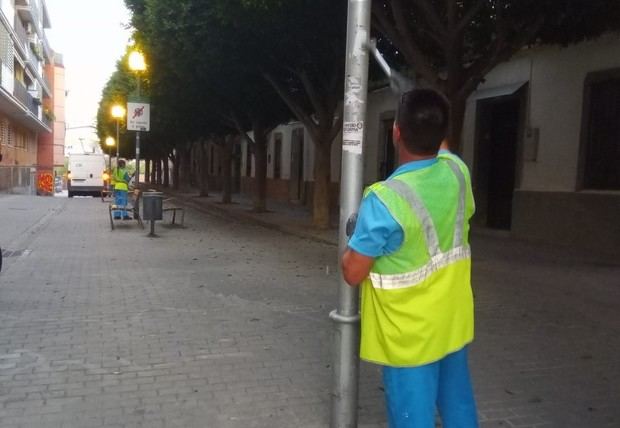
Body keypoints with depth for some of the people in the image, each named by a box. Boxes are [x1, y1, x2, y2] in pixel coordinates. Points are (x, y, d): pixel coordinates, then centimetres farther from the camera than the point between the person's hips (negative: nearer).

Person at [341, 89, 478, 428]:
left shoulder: (384, 199, -28)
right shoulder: (457, 171, -8)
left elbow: (353, 273, -20)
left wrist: (352, 248, 2)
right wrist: (434, 133, 30)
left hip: (409, 336, -6)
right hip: (453, 325, 7)